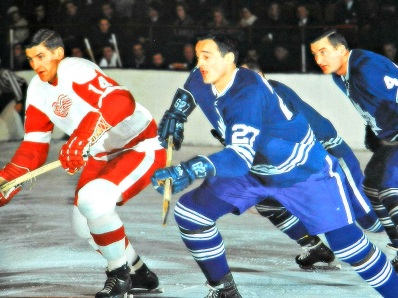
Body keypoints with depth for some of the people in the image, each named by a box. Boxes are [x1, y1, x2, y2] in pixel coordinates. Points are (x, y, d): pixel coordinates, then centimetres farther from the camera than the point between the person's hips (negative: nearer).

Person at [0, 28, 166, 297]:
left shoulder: (76, 70, -26)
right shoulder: (37, 91, 0)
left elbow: (120, 101, -45)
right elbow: (34, 147, 5)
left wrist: (83, 138, -56)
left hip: (142, 147, -9)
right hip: (103, 156, 10)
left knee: (93, 199, -29)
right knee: (84, 225, 7)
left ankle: (120, 275, -8)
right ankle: (139, 274, 30)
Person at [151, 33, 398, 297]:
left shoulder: (248, 92, -34)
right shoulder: (202, 81, -10)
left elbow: (241, 156, -46)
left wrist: (193, 169, -58)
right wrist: (176, 115, 7)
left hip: (304, 170, -8)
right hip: (253, 171, 8)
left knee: (345, 241, -14)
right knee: (189, 213, -2)